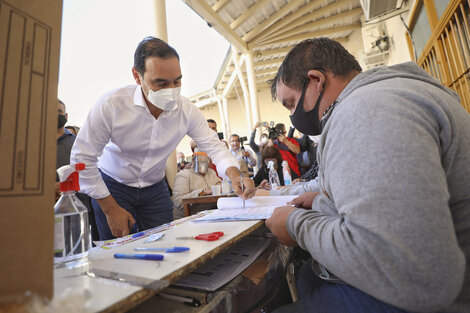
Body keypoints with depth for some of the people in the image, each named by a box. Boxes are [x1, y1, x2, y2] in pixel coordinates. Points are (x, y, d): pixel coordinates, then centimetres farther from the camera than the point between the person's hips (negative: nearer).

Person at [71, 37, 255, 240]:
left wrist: (234, 175, -34)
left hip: (155, 189, 3)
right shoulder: (111, 105, -26)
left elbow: (213, 146, -13)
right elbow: (82, 158, -18)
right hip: (112, 187, -2)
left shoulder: (187, 111, -17)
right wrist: (111, 209, -15)